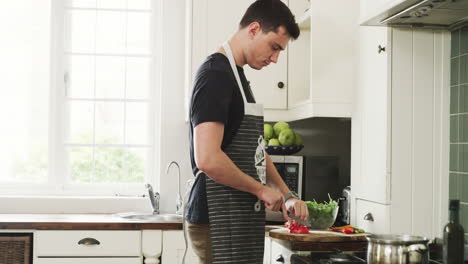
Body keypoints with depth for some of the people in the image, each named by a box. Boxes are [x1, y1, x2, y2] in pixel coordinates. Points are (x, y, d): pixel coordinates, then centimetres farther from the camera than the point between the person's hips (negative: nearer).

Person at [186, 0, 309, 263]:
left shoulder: (237, 75, 16)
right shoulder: (215, 74, -15)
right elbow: (207, 159, -26)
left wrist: (287, 195, 17)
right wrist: (261, 189, -13)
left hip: (241, 219, 9)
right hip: (218, 222, -9)